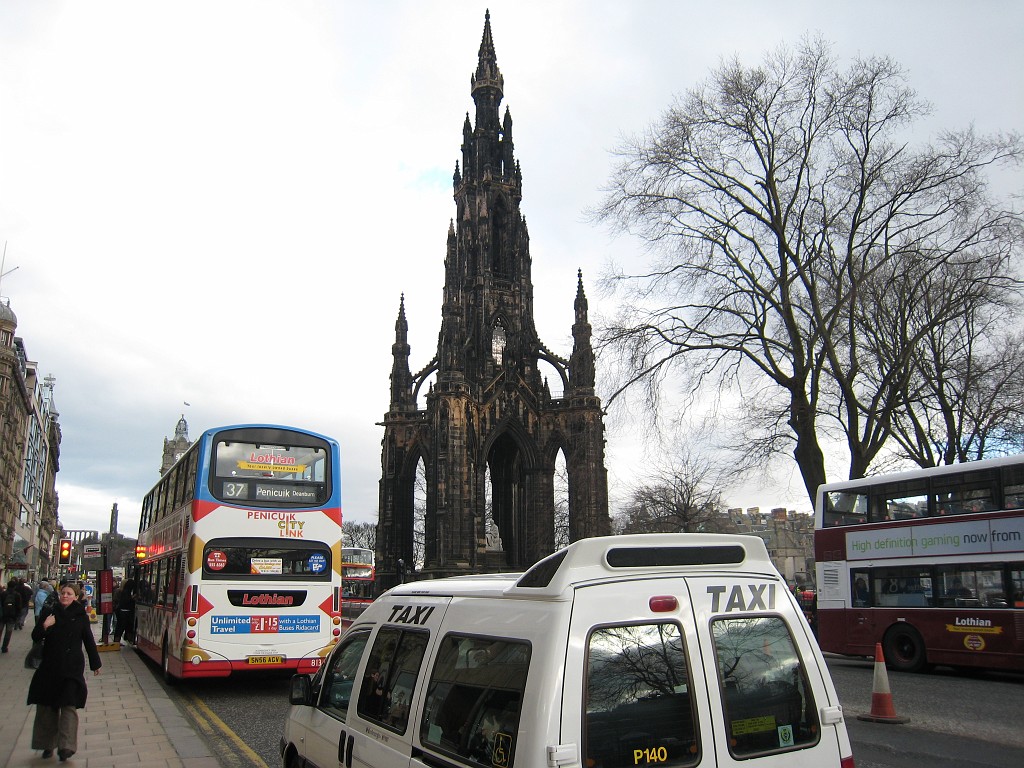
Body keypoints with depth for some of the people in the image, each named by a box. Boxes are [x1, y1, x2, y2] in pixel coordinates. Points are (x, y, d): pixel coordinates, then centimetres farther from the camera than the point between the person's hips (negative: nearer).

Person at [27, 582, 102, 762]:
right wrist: (44, 627, -18)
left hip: (72, 668, -2)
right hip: (49, 666, 2)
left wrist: (95, 663, 11)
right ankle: (48, 744, 22)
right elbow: (35, 637, 3)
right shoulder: (48, 613, 3)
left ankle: (66, 746, -11)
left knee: (69, 706, -9)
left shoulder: (81, 617, 0)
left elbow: (89, 641, 6)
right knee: (47, 706, 8)